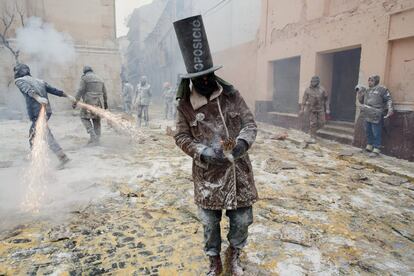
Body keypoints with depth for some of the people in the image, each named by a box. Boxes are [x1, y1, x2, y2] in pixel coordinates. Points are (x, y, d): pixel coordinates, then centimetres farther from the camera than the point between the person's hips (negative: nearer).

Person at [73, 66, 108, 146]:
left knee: (84, 117, 7)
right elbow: (104, 92, 17)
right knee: (96, 120, 10)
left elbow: (81, 90, -11)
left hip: (89, 102, -5)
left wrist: (76, 101, -11)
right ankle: (96, 139, 10)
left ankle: (92, 135, -6)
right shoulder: (99, 78, 17)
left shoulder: (85, 78, 0)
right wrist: (105, 103, 24)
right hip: (98, 102, 5)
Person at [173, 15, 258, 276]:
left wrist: (243, 142, -21)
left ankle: (234, 253, 42)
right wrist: (202, 152, -18)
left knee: (242, 218, 13)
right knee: (210, 221, 12)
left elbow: (250, 123, 0)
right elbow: (182, 137, -1)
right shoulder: (185, 105, -5)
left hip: (238, 169, 2)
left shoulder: (232, 95, -3)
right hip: (208, 173, -1)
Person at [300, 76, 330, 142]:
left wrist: (327, 109, -2)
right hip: (312, 109, -1)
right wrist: (302, 109, -4)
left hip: (320, 109, 1)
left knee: (321, 123, -1)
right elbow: (304, 100, -1)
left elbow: (326, 99, 2)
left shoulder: (322, 89, -3)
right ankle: (313, 137, 5)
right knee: (313, 123, -5)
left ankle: (313, 130, 29)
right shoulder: (308, 90, -4)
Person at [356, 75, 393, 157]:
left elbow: (388, 99, -4)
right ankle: (369, 146, 28)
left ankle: (376, 149, 0)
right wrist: (360, 93, 11)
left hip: (376, 116, -7)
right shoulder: (367, 90, 17)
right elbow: (361, 101, 24)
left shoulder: (382, 89, -2)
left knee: (376, 133, -4)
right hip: (367, 116, 7)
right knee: (368, 132, 16)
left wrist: (390, 109, -18)